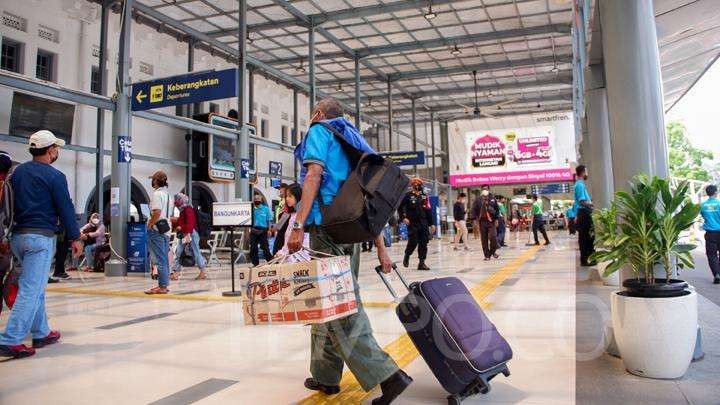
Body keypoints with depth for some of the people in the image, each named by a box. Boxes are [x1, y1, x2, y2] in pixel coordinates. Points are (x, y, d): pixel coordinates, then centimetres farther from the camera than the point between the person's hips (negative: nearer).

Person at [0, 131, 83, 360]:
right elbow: (65, 208, -9)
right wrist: (75, 238, -2)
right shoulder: (54, 176, -9)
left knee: (35, 287, 18)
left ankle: (41, 333, 26)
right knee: (31, 289, -6)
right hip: (40, 237, -8)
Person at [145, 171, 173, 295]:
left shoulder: (157, 193, -12)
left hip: (157, 230, -9)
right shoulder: (168, 194, 17)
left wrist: (149, 225, -11)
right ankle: (164, 284, 17)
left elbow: (156, 213, -23)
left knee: (160, 259, -7)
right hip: (166, 229, 9)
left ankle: (162, 286, -6)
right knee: (164, 259, 12)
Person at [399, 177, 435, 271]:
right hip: (412, 223, -4)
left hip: (423, 223, 5)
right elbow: (400, 207, 0)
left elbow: (428, 211, 12)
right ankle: (407, 256, 21)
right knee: (413, 242, -9)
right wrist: (403, 217, -12)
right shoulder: (408, 196, -3)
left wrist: (431, 224, 10)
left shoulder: (424, 196, 11)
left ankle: (421, 263, 8)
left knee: (423, 243, 1)